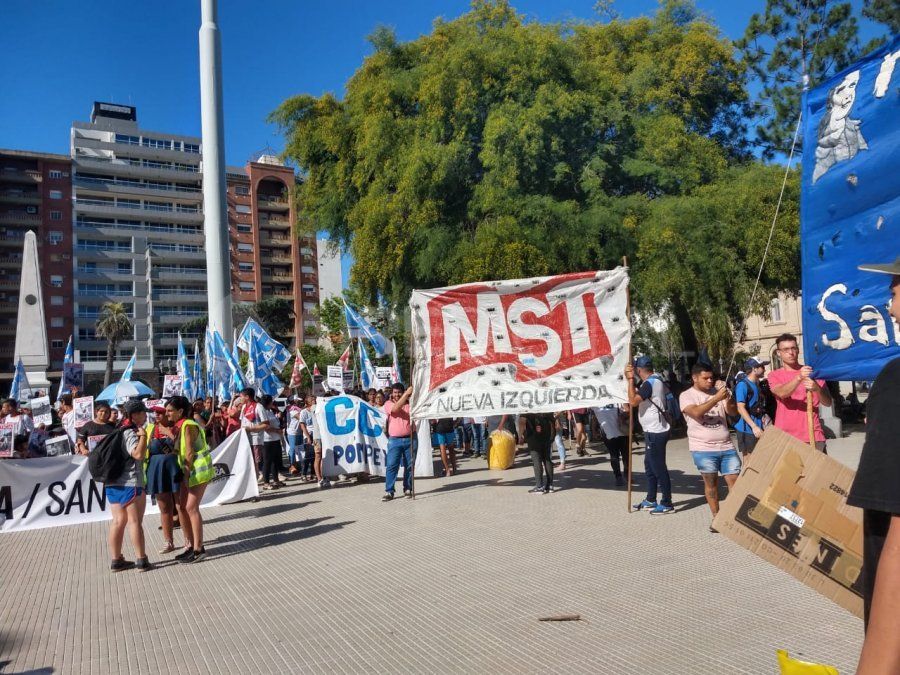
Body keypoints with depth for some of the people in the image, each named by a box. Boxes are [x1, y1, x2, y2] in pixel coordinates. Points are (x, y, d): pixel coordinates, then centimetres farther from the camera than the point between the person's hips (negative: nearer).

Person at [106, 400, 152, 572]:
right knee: (135, 521, -2)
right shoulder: (130, 433, -13)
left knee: (119, 521, 11)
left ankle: (116, 560, 14)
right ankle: (141, 561, 4)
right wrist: (143, 436, -18)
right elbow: (138, 454, -28)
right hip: (130, 483, -8)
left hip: (113, 482, 8)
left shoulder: (119, 432, 14)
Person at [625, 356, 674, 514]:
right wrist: (631, 380, 18)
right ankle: (650, 500, 25)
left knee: (659, 468, -4)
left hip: (655, 433, -11)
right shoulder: (655, 381, 14)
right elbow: (638, 397, 24)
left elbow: (633, 401, -27)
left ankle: (667, 503, 3)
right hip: (654, 431, 11)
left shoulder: (649, 383, -18)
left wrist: (630, 379, -19)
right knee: (650, 466, 17)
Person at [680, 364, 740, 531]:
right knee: (711, 482, 3)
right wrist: (716, 398, -22)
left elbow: (733, 412, 6)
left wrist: (728, 396, -12)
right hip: (703, 448, -3)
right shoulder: (687, 395, -1)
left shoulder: (717, 391, 10)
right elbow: (696, 412, -19)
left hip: (727, 446, 3)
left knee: (734, 479, -2)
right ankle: (716, 517, 15)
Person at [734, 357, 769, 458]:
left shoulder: (757, 384, 15)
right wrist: (754, 426, -23)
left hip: (758, 429, 8)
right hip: (747, 429, -8)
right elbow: (741, 408, -19)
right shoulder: (743, 385, -12)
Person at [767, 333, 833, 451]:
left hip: (813, 436, 1)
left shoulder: (812, 372, 9)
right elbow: (782, 393, -17)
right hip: (786, 437, -1)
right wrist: (799, 378, -33)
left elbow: (828, 402, 1)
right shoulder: (774, 375, 5)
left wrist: (817, 389, -20)